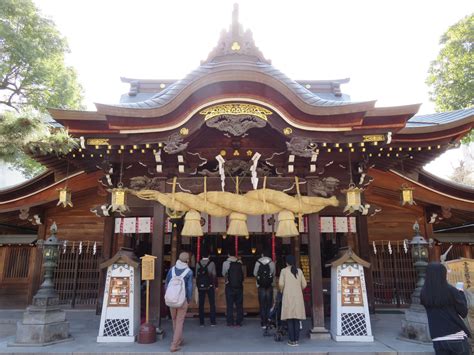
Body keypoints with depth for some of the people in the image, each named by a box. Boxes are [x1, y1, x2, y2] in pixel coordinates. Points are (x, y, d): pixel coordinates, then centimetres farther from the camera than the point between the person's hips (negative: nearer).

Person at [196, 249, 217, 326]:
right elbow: (214, 275, -6)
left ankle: (201, 322, 10)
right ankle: (212, 322, 5)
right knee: (212, 304, 6)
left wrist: (197, 285, 12)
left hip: (200, 287, 2)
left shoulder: (198, 264, 0)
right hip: (210, 286, -2)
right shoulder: (212, 263, -6)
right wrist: (216, 285, 1)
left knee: (201, 304, 8)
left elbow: (196, 275, 3)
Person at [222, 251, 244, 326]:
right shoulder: (240, 263, -2)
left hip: (230, 286, -2)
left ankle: (230, 322, 8)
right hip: (239, 286, 2)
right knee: (239, 304, 11)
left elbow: (224, 273, 5)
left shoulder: (226, 263, -7)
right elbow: (242, 274, 2)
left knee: (230, 304, 7)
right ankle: (238, 322, 14)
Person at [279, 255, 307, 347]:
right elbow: (304, 284, 5)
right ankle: (296, 340, 11)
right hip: (298, 297, 3)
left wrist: (281, 291, 9)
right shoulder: (299, 271, 7)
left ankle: (292, 340, 3)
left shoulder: (284, 271, -1)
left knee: (290, 319, 2)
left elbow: (281, 284, -9)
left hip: (288, 297, -3)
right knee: (297, 319, 9)